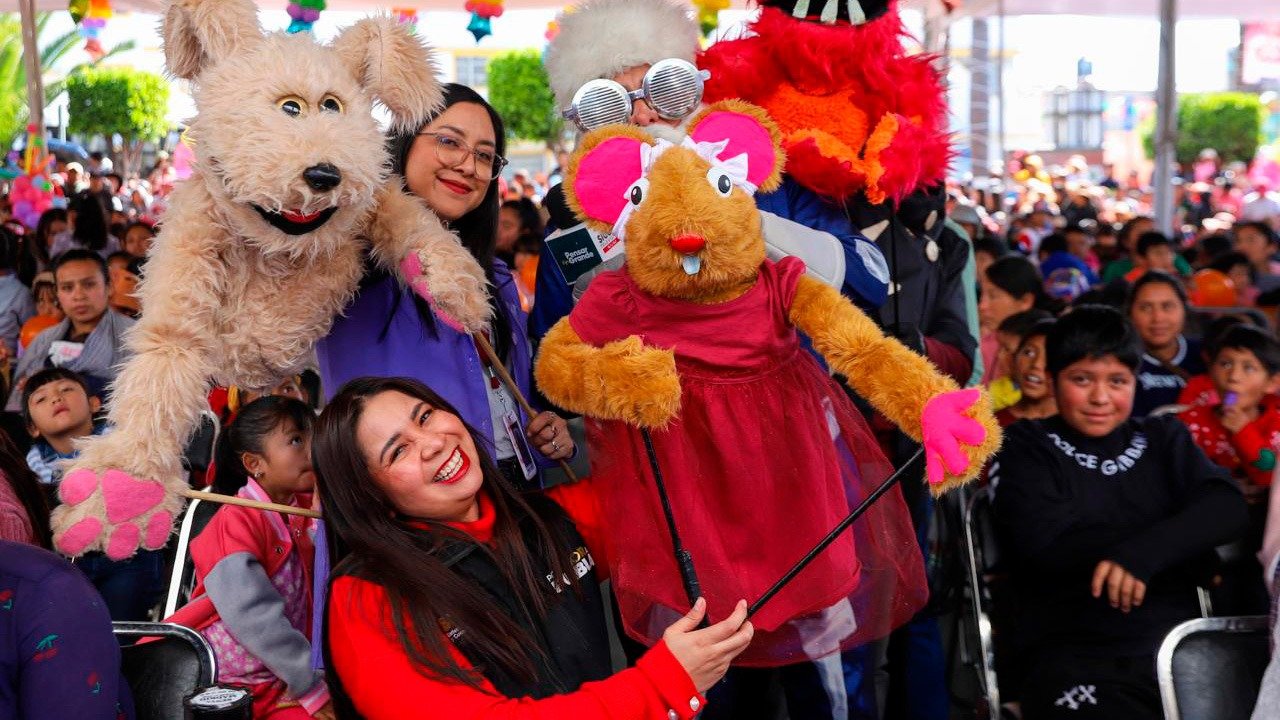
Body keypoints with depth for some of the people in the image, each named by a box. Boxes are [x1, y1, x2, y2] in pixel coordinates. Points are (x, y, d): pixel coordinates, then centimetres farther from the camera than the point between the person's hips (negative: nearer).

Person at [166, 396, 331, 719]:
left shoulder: (307, 510, 8)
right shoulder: (238, 521, -14)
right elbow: (251, 616, -23)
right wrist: (310, 686, -21)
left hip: (278, 682, 6)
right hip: (225, 684, -6)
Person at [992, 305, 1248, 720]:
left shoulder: (1164, 438, 17)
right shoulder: (1026, 447, 7)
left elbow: (1228, 509, -1)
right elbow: (1044, 548, -9)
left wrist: (1145, 550, -19)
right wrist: (1186, 547, -4)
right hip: (1076, 663, -3)